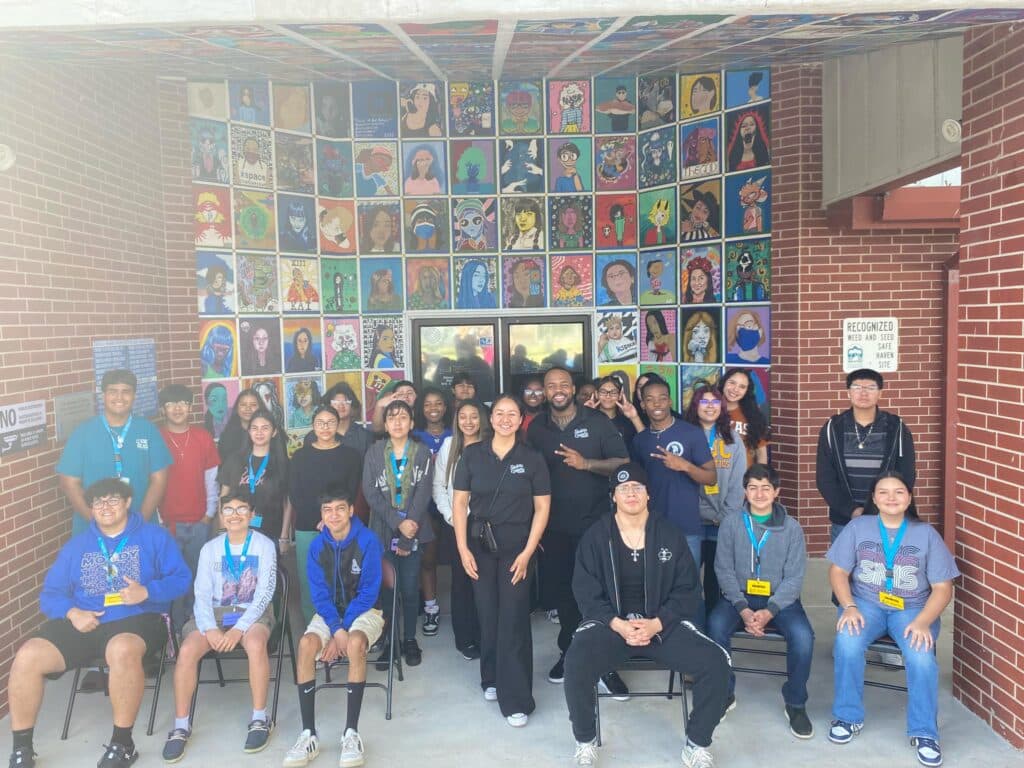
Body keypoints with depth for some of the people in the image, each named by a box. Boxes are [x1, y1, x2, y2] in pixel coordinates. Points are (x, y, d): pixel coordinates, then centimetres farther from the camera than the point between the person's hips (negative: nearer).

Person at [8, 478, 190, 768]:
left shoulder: (154, 536, 6)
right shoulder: (76, 545, 17)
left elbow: (181, 578, -1)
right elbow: (50, 593, 11)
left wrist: (147, 592, -19)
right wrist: (72, 613, -10)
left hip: (136, 619, -4)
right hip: (83, 623, 4)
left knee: (122, 650, -39)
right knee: (27, 657, -20)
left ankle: (122, 743, -20)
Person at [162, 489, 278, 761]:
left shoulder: (264, 545, -3)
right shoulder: (210, 548, 6)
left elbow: (264, 593, -10)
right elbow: (201, 594, 1)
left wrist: (239, 629, -21)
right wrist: (210, 628, -17)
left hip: (253, 612, -3)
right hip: (215, 612, 3)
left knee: (255, 645, -36)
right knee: (187, 650, -26)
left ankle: (259, 719, -19)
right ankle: (181, 726, -11)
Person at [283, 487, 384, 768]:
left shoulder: (368, 541, -16)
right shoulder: (317, 545, -5)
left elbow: (368, 592, -15)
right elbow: (319, 594, -5)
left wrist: (344, 631, -19)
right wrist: (336, 629, -19)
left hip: (364, 611, -3)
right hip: (330, 612, 3)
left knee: (355, 643, -35)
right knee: (306, 643, -27)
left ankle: (351, 733, -28)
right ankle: (309, 735, -22)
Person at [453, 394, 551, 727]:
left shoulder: (532, 459, -1)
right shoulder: (472, 454, 1)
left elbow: (542, 508, -2)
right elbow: (459, 502, 2)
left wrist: (527, 553, -8)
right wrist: (463, 548, -4)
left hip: (516, 546, -1)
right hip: (480, 544, 2)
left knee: (513, 619, -4)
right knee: (487, 615, 8)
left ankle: (516, 699, 4)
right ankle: (492, 678, 30)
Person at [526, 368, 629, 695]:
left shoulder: (598, 422, -3)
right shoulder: (536, 428, 5)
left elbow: (623, 463, -6)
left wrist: (586, 463, -21)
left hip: (594, 523, -3)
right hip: (554, 526, 3)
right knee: (562, 589, 12)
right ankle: (568, 651, 29)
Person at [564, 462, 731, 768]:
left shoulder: (670, 535, 3)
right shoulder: (595, 537, 0)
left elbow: (687, 590, 1)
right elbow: (585, 591, -2)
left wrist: (656, 623, -14)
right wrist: (618, 625, -17)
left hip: (664, 624, 2)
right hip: (610, 623, -1)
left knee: (715, 663, -20)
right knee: (576, 664, -30)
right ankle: (586, 742, -1)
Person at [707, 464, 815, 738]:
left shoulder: (792, 527, -3)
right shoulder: (731, 522, -3)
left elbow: (794, 577, -5)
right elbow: (724, 569, -3)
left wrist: (769, 612, -18)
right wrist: (743, 609, -16)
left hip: (780, 599, 0)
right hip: (739, 595, 0)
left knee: (803, 636, -27)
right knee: (715, 626, -28)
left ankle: (795, 704, -1)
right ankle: (724, 693, -3)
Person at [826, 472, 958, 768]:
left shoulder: (926, 534, 0)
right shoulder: (857, 527, 1)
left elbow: (943, 588, -2)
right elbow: (838, 572, 1)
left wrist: (923, 622, -18)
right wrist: (849, 607, -16)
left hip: (912, 609, 0)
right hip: (866, 604, 0)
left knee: (921, 656, -30)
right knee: (847, 643, -30)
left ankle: (924, 732, -7)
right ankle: (848, 717, -7)